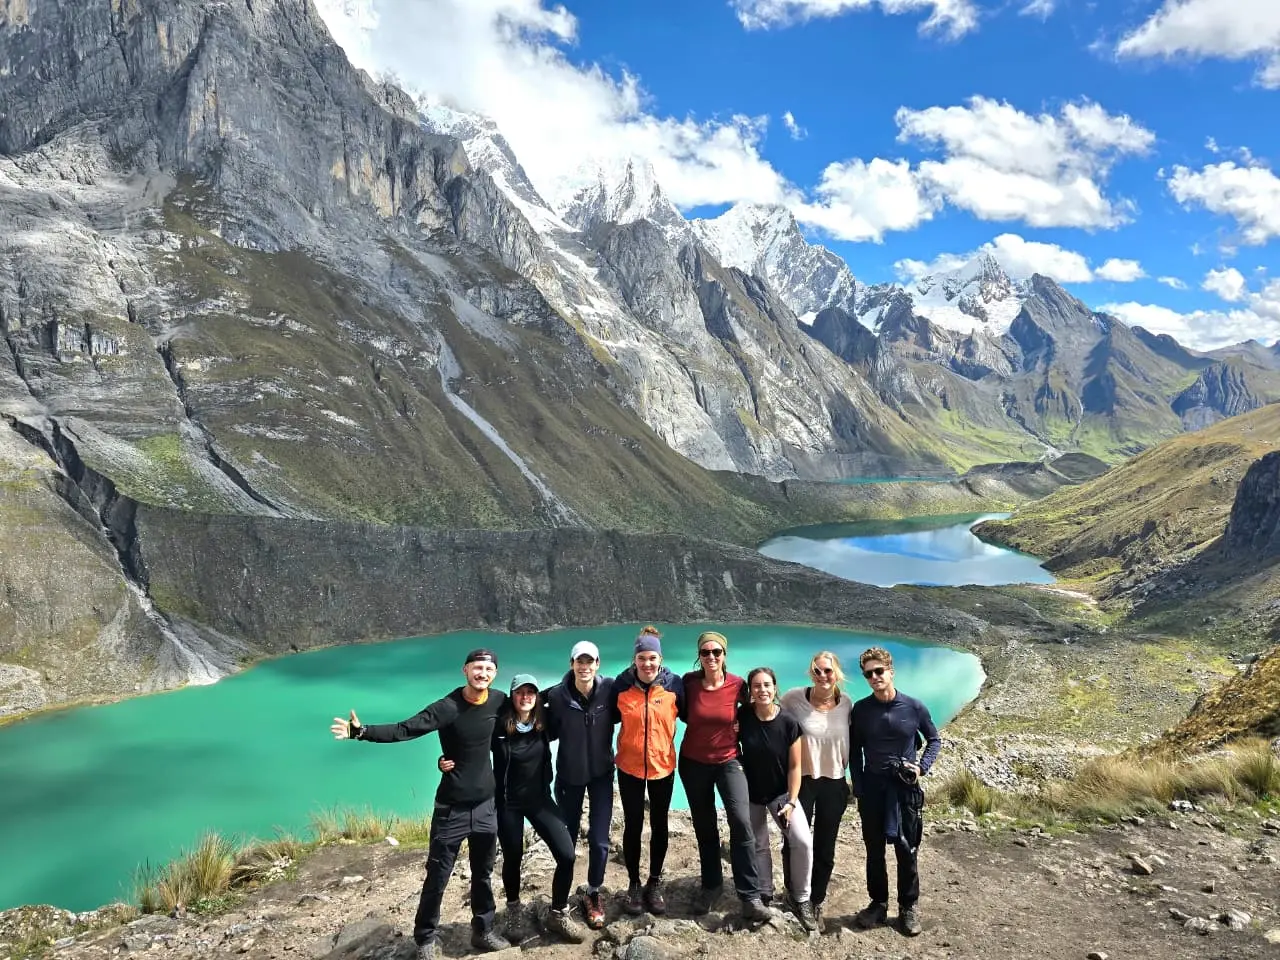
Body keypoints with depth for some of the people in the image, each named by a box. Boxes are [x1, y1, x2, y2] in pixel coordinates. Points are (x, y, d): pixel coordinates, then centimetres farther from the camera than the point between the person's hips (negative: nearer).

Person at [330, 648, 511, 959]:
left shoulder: (499, 701, -5)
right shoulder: (447, 707, -19)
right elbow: (404, 730, -26)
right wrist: (362, 731, -38)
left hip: (486, 804, 4)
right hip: (452, 808, -4)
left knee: (483, 874, 17)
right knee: (437, 876, 2)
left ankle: (483, 931, 34)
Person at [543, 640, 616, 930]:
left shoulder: (609, 688, -16)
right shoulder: (557, 695, -17)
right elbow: (550, 732, -7)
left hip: (601, 773, 0)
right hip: (569, 774, 0)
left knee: (599, 839, -2)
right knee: (568, 837, 14)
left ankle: (594, 894, 23)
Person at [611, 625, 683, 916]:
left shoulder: (673, 684, -12)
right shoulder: (622, 684, -12)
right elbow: (612, 717, 1)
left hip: (662, 766, 1)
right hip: (630, 767, 0)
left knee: (659, 825, 14)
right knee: (633, 825, 11)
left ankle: (655, 883, 32)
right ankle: (634, 883, 29)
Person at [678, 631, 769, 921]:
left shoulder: (737, 685, -13)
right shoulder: (689, 681, -12)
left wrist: (740, 725, -3)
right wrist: (701, 725, -1)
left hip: (728, 761, -1)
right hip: (694, 763, 1)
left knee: (741, 821, -16)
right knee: (704, 827, 13)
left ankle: (750, 897, -6)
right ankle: (710, 884, 34)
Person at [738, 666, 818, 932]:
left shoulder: (789, 723, -17)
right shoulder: (742, 717, -14)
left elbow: (794, 766, -11)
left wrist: (791, 802, -13)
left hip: (781, 792, -1)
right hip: (751, 792, 1)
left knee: (803, 841, -14)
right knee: (758, 845, 11)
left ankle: (801, 899, 5)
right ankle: (764, 897, 31)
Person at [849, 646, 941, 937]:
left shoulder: (914, 707, -7)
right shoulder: (861, 709, -4)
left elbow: (934, 739, 8)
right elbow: (854, 751, 4)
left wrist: (922, 767, -7)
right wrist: (858, 788, -2)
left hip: (905, 789, -1)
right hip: (872, 788, 1)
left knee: (907, 852, 8)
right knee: (874, 851, 11)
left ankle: (908, 908, 24)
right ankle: (878, 904, 27)